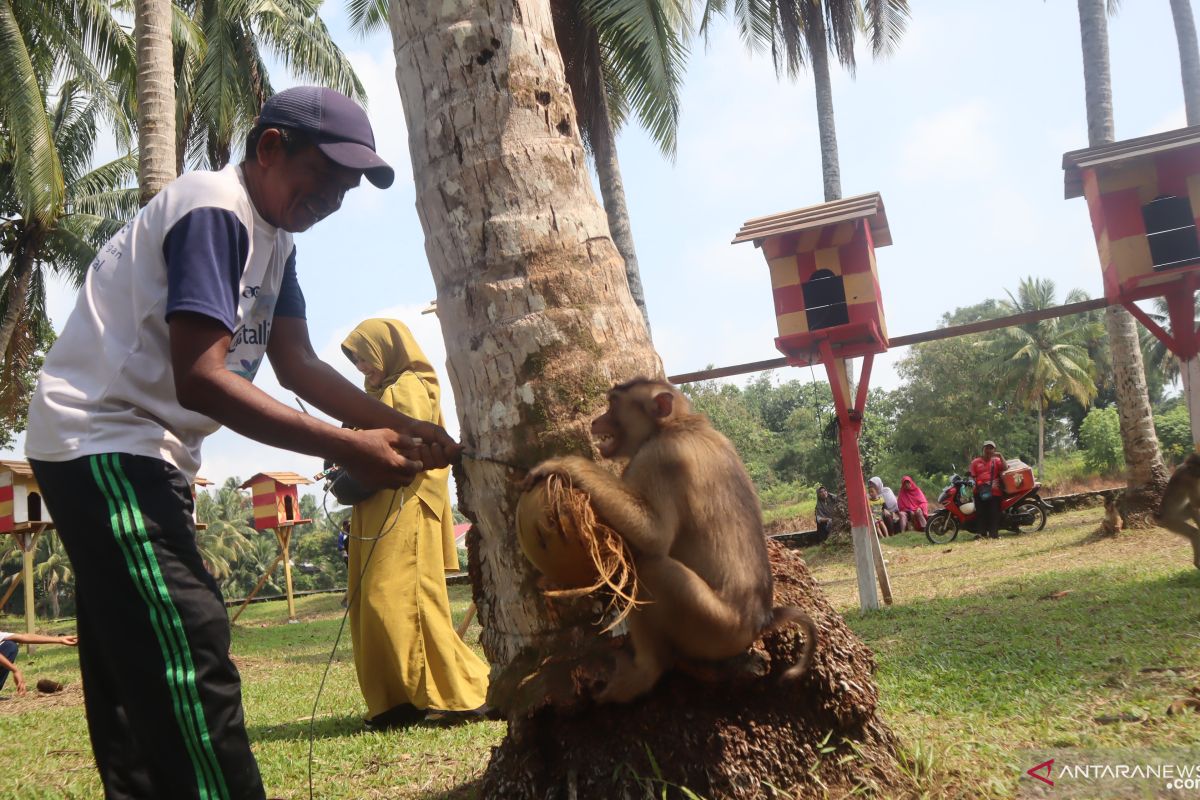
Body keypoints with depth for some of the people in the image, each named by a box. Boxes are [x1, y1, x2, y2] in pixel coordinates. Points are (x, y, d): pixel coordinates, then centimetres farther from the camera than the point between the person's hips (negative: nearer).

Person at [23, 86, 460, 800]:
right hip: (101, 443, -10)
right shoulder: (214, 211, -18)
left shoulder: (270, 237, 12)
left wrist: (400, 427, -6)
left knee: (144, 675, 14)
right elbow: (200, 379, -26)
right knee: (189, 666, -17)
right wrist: (346, 447, -28)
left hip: (139, 452, 10)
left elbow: (297, 363, 7)